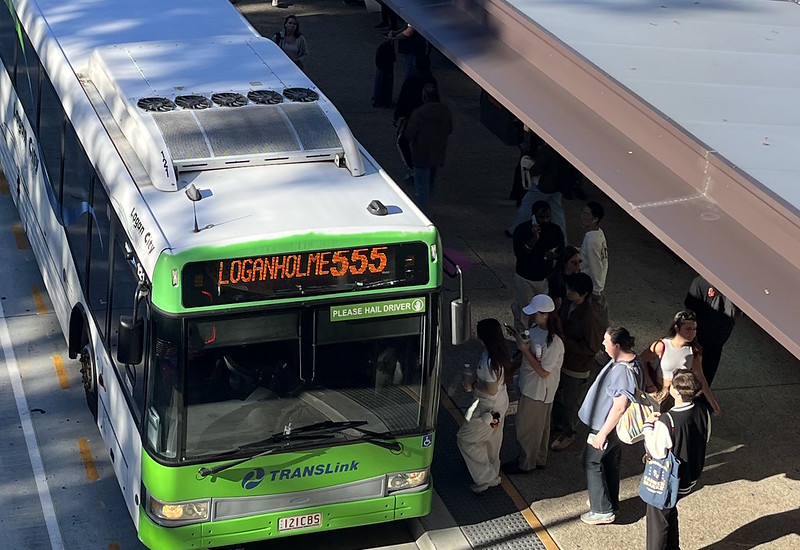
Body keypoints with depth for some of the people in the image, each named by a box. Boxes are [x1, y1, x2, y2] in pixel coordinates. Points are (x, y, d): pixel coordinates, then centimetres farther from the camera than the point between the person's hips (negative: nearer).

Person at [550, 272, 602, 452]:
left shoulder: (589, 318, -34)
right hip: (561, 360, 7)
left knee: (569, 402, 15)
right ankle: (558, 424, 52)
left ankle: (568, 434, 39)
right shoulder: (568, 304, -12)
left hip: (577, 368, -7)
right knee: (556, 396, 27)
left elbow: (592, 347, -26)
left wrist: (565, 342, -27)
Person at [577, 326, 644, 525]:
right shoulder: (631, 358, -3)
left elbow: (619, 407, -32)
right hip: (619, 426, 10)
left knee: (592, 462, 6)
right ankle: (610, 503, 38)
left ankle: (603, 510, 13)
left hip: (608, 426, -9)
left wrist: (602, 433, -23)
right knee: (611, 463, 22)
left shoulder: (623, 371, -34)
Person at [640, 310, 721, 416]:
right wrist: (650, 386, -11)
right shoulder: (661, 346, -24)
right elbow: (642, 360, -9)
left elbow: (700, 377, -5)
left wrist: (713, 403, -4)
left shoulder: (694, 351, -12)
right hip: (658, 394, -3)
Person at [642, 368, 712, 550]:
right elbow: (705, 438, 4)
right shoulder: (703, 412, -13)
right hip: (691, 477, 7)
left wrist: (648, 425, -12)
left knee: (657, 519, 14)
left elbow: (656, 452, -23)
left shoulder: (667, 422, -34)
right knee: (670, 512, 28)